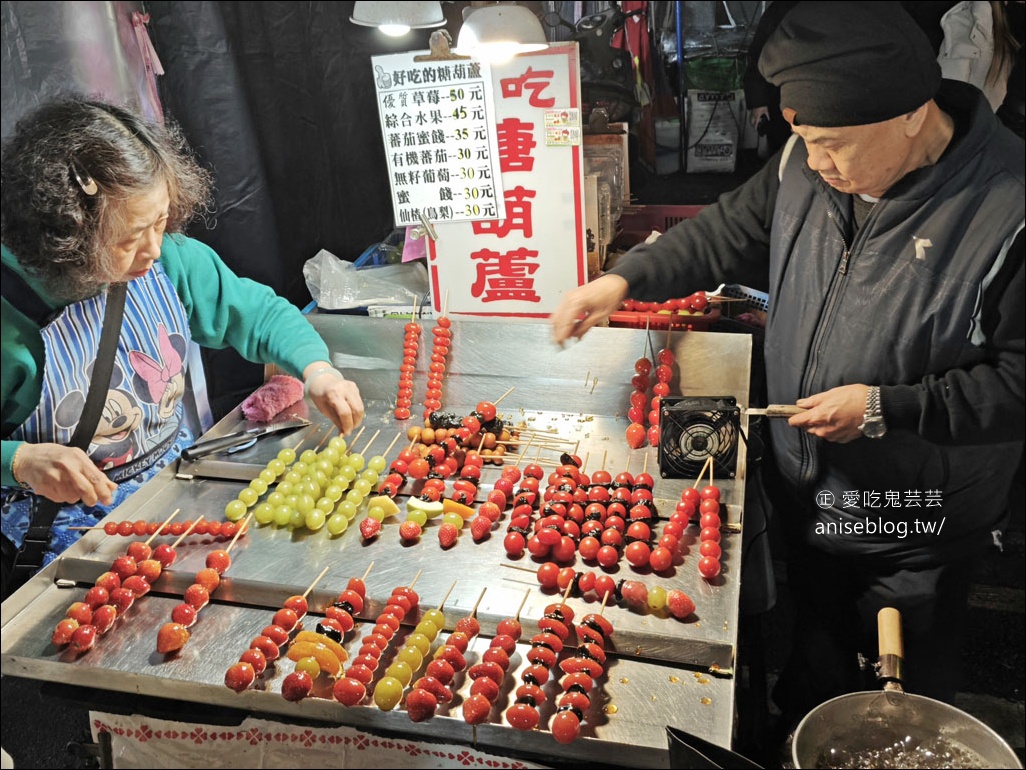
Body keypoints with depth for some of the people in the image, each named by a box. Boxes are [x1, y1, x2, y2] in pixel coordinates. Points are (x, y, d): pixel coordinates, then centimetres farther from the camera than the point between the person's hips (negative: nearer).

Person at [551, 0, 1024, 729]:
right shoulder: (808, 165, -10)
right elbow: (732, 232, 4)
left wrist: (887, 409, -27)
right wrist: (626, 278, -7)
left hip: (916, 530, -5)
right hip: (805, 492, 6)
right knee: (816, 648, 31)